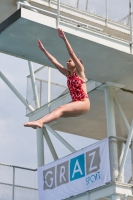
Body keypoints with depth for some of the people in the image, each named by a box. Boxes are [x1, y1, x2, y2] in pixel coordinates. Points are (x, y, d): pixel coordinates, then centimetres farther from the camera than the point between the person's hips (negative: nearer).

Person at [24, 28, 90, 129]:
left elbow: (72, 53, -7)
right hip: (76, 104, 10)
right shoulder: (68, 74, 21)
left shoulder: (80, 71, 2)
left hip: (83, 103, -10)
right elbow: (54, 62, 20)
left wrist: (64, 38, -13)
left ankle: (40, 122, -47)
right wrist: (43, 50, 19)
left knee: (60, 109, -29)